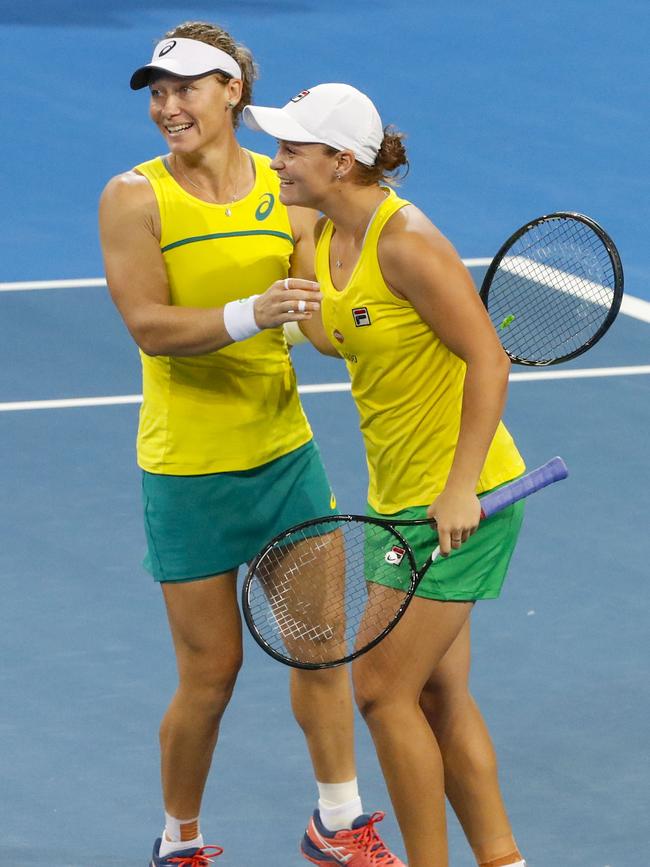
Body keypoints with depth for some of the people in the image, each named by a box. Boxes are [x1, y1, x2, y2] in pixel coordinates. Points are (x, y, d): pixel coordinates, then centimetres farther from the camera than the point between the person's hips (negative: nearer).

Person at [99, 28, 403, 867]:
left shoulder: (288, 191, 1)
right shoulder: (134, 198, -9)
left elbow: (328, 316, -3)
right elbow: (149, 326, -19)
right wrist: (250, 314, -34)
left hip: (284, 451, 4)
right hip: (187, 469, -4)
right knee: (211, 672, 2)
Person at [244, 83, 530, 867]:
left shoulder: (405, 241, -20)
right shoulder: (324, 241, 6)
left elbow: (488, 360, -22)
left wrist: (461, 486, -25)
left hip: (463, 499, -9)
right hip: (402, 500, 9)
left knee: (382, 687, -7)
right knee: (437, 695, 12)